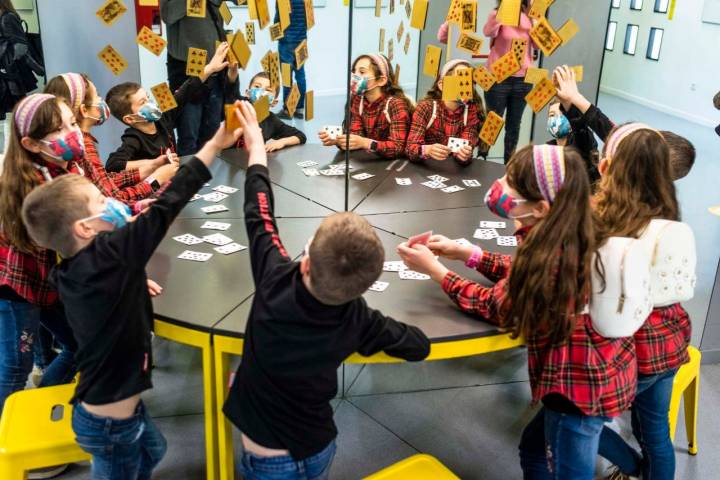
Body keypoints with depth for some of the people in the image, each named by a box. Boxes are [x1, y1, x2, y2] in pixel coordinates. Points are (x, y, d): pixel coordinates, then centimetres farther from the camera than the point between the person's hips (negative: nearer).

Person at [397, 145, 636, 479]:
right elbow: (521, 273, 12)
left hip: (582, 384, -9)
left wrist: (434, 269, -7)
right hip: (599, 374, 9)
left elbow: (495, 305, -16)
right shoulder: (569, 234, -4)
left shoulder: (552, 255, -30)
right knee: (534, 450, 27)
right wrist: (465, 252, 7)